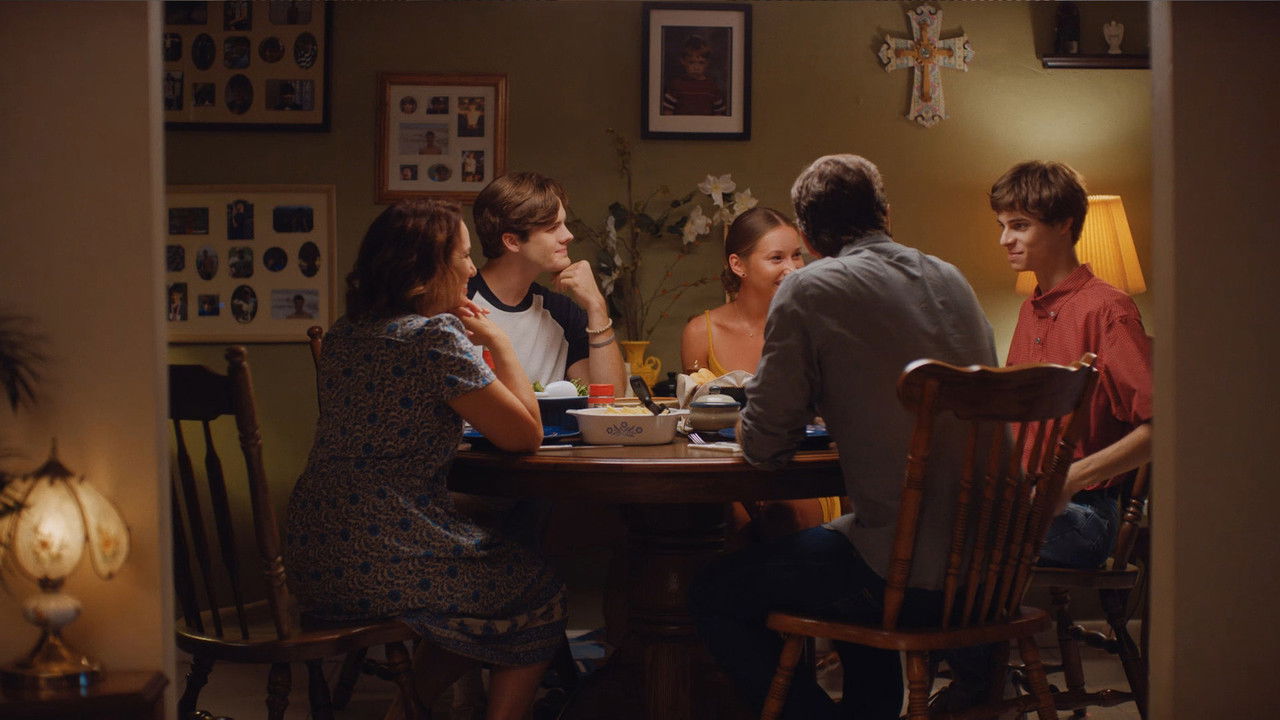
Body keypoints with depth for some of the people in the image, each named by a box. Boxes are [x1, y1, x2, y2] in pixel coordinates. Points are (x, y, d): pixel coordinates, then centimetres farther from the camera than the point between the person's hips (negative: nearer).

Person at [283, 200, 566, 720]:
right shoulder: (435, 336, -16)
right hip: (377, 566, -9)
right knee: (541, 594, 14)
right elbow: (525, 434, -12)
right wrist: (499, 343, -1)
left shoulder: (344, 334, 10)